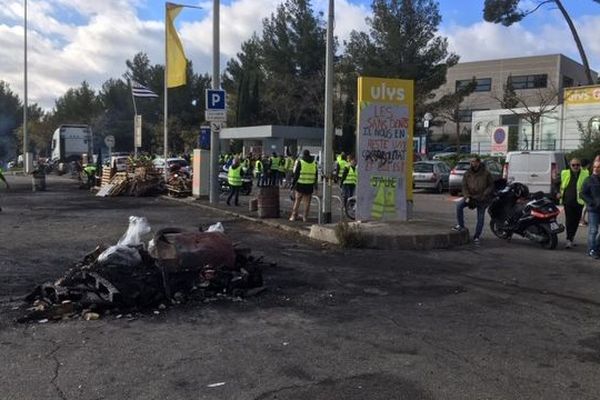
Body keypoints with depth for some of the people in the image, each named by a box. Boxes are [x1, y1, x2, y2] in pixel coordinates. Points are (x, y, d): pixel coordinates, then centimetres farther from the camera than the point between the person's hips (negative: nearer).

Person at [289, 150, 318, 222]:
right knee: (307, 202, 7)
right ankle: (305, 217, 9)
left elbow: (296, 174, -7)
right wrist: (315, 184, 19)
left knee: (297, 200, 6)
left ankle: (294, 216, 6)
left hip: (300, 184, -2)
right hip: (310, 185, 3)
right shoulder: (314, 163, 7)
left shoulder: (300, 162, -5)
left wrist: (293, 183, -2)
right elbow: (316, 175, 11)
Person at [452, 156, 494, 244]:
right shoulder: (467, 174, 1)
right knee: (459, 205, -24)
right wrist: (466, 197, -13)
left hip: (482, 199, -2)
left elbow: (491, 186, -2)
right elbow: (464, 186, 4)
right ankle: (460, 225, -12)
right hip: (470, 196, 2)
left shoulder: (486, 173, -6)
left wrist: (484, 195, -16)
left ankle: (476, 237, 15)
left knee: (480, 219, 3)